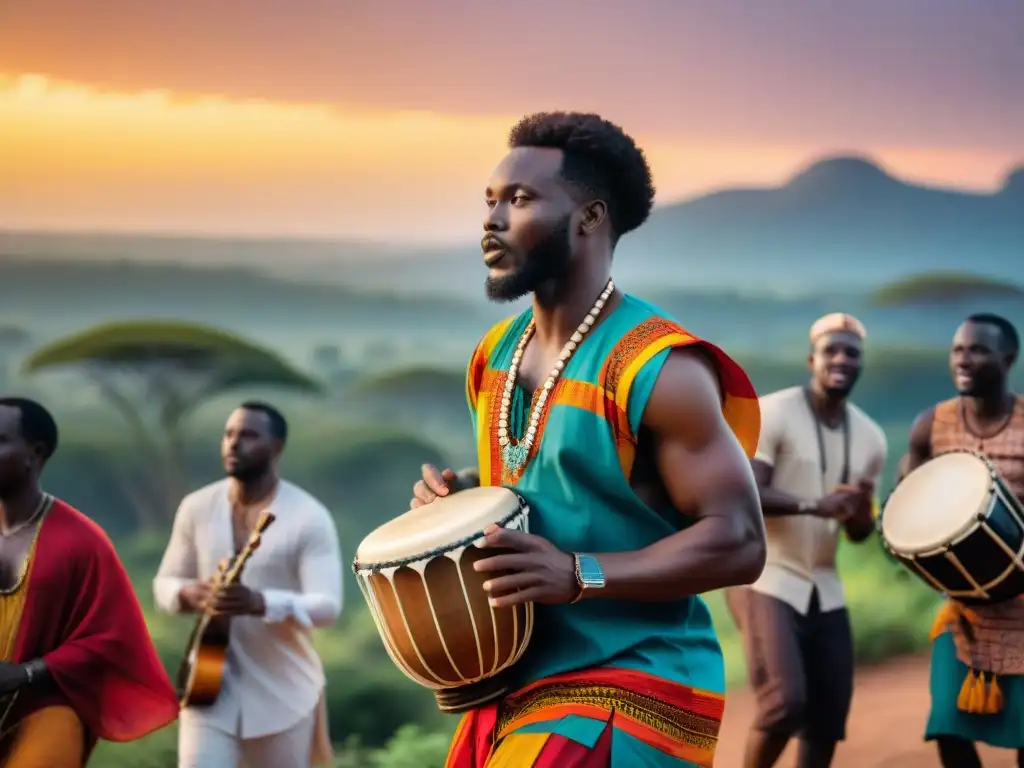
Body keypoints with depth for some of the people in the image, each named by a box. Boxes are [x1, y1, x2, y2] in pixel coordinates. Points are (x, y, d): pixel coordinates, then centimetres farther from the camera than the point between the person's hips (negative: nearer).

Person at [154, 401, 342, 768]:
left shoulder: (309, 517, -11)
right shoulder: (196, 508, 2)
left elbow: (328, 605, -18)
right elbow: (164, 583, 11)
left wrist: (259, 603, -35)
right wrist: (189, 594, -14)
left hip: (281, 691, -2)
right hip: (210, 683, 2)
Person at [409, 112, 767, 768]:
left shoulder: (655, 368, -18)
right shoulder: (497, 356, 7)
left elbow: (738, 543, -19)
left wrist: (580, 576, -27)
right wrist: (458, 496, 1)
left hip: (630, 694, -8)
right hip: (519, 687, 8)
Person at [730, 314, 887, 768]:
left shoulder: (871, 438, 8)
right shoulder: (772, 414, -11)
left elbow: (859, 532, 14)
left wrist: (860, 510, -10)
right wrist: (813, 504, -31)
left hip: (824, 588, 7)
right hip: (766, 577, -7)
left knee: (829, 718, 5)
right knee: (786, 701, -18)